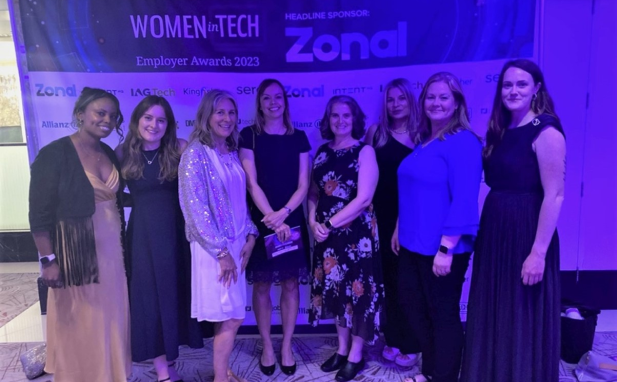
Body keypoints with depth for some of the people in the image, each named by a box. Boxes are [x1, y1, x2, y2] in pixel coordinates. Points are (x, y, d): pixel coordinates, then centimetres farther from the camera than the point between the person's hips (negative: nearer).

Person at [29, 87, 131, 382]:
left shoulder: (110, 154, 7)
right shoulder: (54, 154, -12)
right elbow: (39, 214, -13)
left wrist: (122, 247, 13)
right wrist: (48, 260, -15)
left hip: (111, 252, 6)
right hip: (75, 254, -6)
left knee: (111, 320, 15)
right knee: (78, 325, 9)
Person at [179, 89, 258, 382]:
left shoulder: (233, 153, 9)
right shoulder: (196, 153, -12)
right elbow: (194, 207, -17)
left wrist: (250, 235, 2)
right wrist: (221, 250, -16)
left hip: (237, 243, 6)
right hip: (213, 248, -6)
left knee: (226, 316, 14)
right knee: (231, 318, -1)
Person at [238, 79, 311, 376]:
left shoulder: (298, 138, 5)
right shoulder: (249, 136, -1)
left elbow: (303, 185, 1)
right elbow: (251, 183, -7)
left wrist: (284, 213, -15)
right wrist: (271, 217, -17)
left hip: (292, 220, 2)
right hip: (261, 221, -2)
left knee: (290, 284, 8)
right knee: (262, 285, 6)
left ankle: (287, 346, 23)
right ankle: (267, 346, 23)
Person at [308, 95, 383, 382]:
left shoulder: (365, 151, -8)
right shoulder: (322, 152, 8)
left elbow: (364, 199, -17)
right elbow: (314, 192, 10)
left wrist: (330, 224, -15)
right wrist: (314, 221, -7)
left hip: (356, 232, -5)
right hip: (326, 232, 5)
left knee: (356, 288, 6)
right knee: (334, 288, 14)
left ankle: (356, 355, 24)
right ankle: (342, 348, 32)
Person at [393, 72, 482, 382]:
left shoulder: (464, 142, -14)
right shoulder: (423, 141, 12)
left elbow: (464, 200, -20)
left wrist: (446, 248, -23)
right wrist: (399, 229, 18)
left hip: (440, 248, -9)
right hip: (413, 244, 9)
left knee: (443, 314, 8)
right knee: (411, 305, 20)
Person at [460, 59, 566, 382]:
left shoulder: (545, 131, -12)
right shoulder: (501, 132, 11)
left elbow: (554, 196, -16)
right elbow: (495, 184, 10)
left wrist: (539, 252, -19)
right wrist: (482, 233, 6)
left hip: (526, 235, -8)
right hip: (494, 232, 8)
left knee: (522, 320, 7)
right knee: (494, 315, 18)